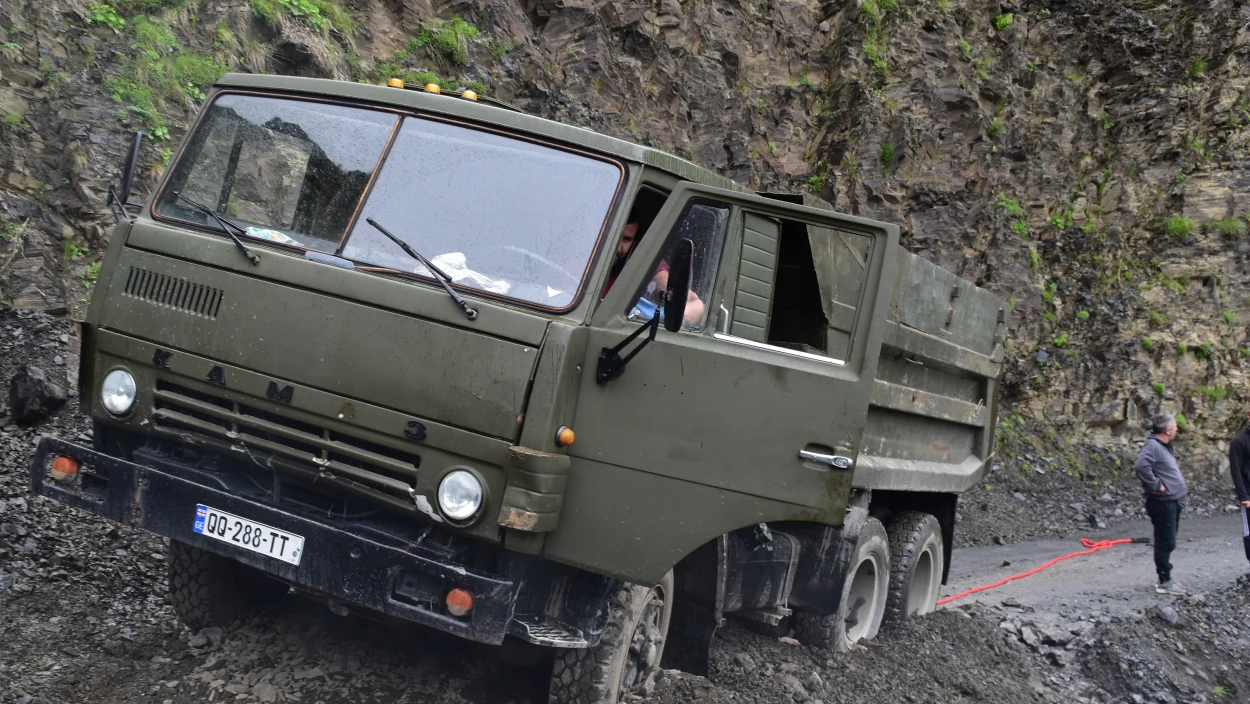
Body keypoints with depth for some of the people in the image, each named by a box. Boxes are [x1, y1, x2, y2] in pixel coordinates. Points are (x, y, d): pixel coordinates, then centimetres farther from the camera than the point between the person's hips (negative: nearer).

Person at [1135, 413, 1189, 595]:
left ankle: (1167, 579, 23)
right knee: (1165, 543, -5)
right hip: (1162, 503, -10)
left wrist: (1180, 486, 15)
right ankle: (1164, 582, 1)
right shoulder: (1152, 446, -18)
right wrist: (1156, 485, -26)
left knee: (1168, 543, 15)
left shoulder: (1164, 446, 15)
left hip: (1172, 502, 10)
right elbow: (1141, 466, -34)